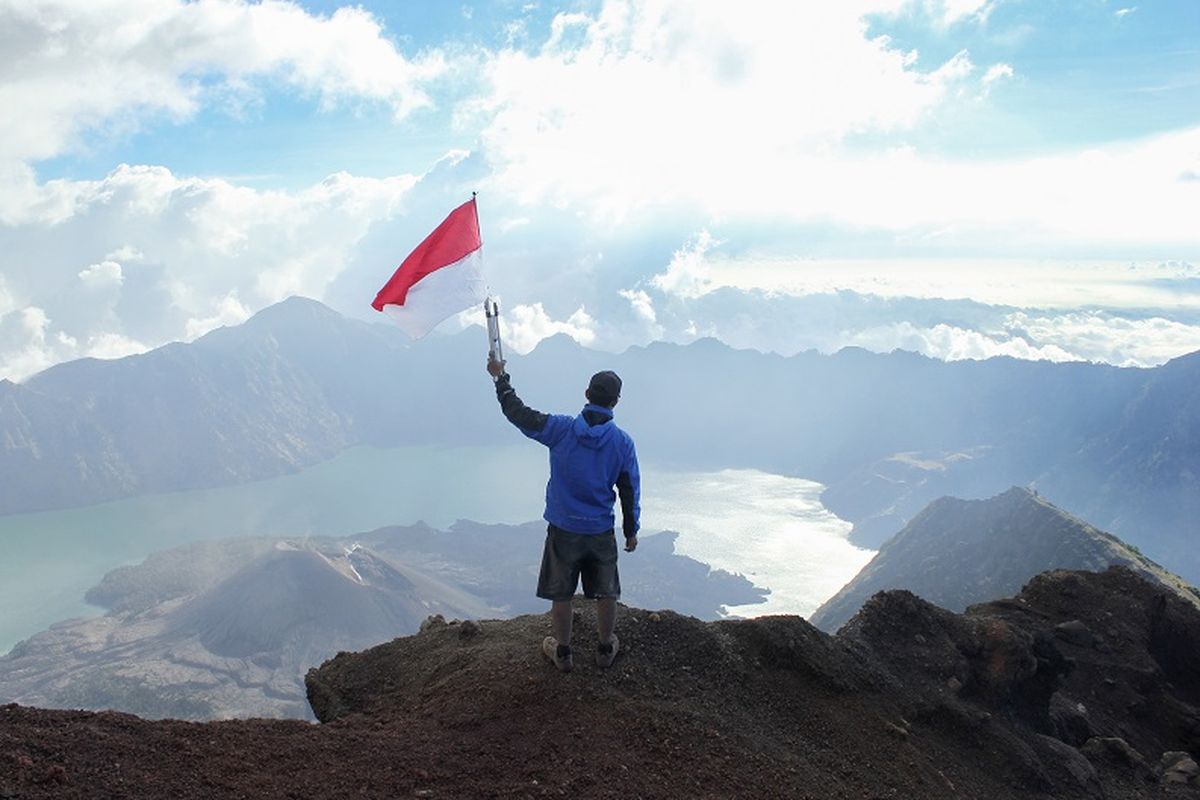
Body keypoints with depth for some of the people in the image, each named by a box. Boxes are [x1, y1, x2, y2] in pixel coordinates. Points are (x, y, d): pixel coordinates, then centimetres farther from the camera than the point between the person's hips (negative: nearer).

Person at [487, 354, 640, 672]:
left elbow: (518, 413, -4)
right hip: (602, 531, 1)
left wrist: (500, 378, 10)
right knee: (606, 594, 19)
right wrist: (631, 531, 12)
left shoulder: (561, 428, -14)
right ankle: (606, 649, 35)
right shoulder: (623, 442, -9)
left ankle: (563, 653, 30)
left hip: (563, 529, -1)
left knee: (560, 595, 15)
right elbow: (630, 490, -2)